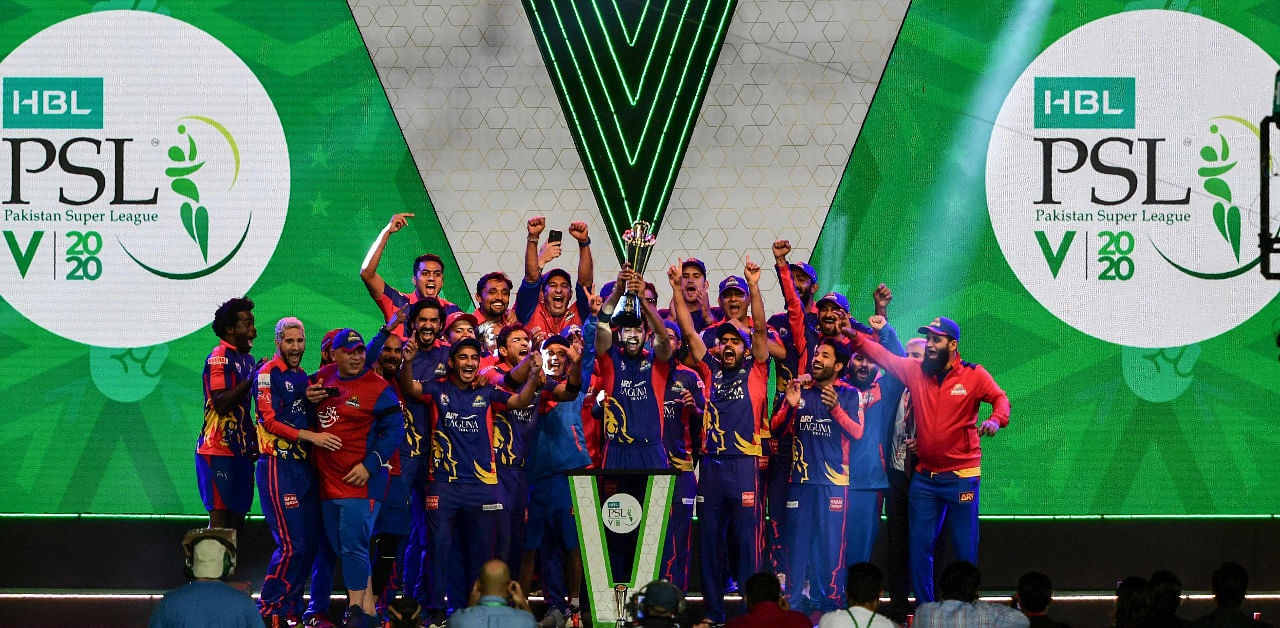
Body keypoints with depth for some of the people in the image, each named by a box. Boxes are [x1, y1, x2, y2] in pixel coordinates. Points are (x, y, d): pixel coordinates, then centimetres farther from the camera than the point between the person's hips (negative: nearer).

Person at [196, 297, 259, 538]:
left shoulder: (247, 359, 18)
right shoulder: (219, 358, -10)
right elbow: (220, 403, -21)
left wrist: (255, 440, 15)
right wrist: (251, 380, -22)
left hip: (240, 452, 9)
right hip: (218, 451, -9)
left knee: (236, 521, 7)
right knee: (220, 520, -11)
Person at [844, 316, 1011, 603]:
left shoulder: (974, 375, -4)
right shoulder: (916, 371, 6)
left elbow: (1000, 398, -9)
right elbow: (883, 356, 6)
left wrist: (996, 420, -30)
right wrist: (856, 337, -8)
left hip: (961, 477, -4)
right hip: (925, 476, 4)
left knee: (965, 547, 1)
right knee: (920, 545, 5)